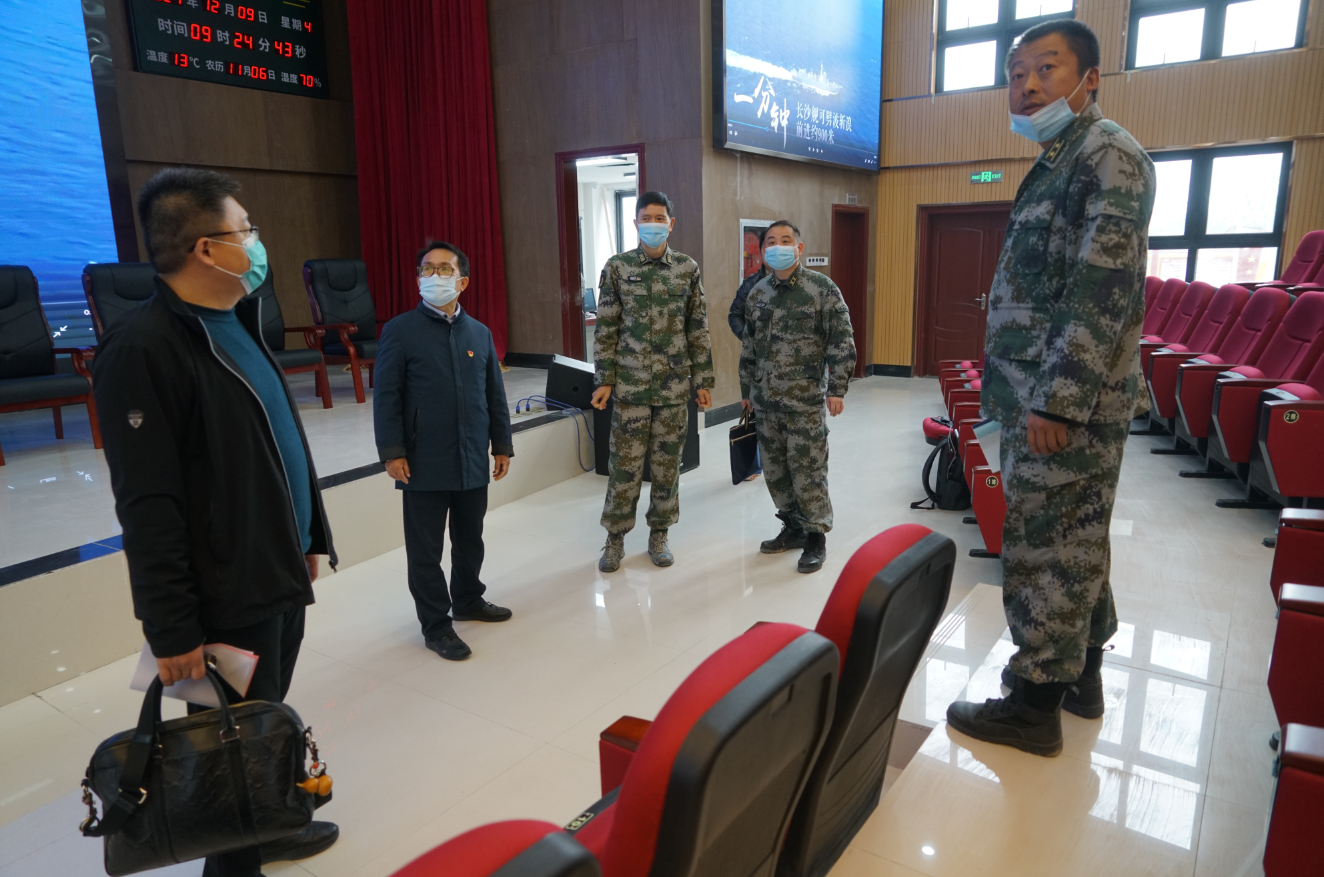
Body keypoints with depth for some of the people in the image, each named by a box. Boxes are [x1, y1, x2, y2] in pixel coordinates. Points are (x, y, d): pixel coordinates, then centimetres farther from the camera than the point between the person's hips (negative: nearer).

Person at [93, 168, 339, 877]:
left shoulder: (238, 323, 8)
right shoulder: (143, 347, -20)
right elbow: (147, 509, -22)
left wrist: (307, 538, 18)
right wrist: (173, 631, -19)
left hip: (282, 578, 8)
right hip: (227, 600, -8)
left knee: (267, 724, 23)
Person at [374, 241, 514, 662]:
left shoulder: (480, 333, 7)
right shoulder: (399, 331, -4)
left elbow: (495, 395, 11)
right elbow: (387, 397, -6)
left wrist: (502, 445, 11)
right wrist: (392, 452, -11)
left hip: (473, 461, 4)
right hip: (424, 464, -4)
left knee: (470, 539, 19)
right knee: (426, 549, 6)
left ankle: (468, 600, 40)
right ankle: (436, 625, 20)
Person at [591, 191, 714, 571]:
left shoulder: (688, 268, 4)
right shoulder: (617, 267, 1)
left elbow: (698, 329, 7)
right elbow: (606, 329, 2)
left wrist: (703, 380, 4)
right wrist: (603, 380, -3)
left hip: (674, 386, 1)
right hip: (630, 385, -1)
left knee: (667, 464, 8)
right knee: (625, 465, 2)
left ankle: (658, 534, 24)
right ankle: (615, 538, 18)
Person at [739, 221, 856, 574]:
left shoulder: (822, 288, -5)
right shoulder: (757, 293, 10)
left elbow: (842, 342, -7)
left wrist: (836, 389, -12)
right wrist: (746, 390, 19)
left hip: (805, 399, -5)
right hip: (765, 400, 6)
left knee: (807, 469, -3)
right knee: (774, 468, 12)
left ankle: (816, 537, 13)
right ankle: (793, 527, 29)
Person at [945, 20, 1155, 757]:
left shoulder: (1108, 155, -10)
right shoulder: (1063, 163, 20)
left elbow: (1102, 291, -20)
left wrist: (1054, 401, -22)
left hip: (1064, 402, -10)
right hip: (1049, 395, 10)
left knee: (1044, 550, -2)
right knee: (1075, 543, 16)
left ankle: (1036, 703, 10)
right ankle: (1081, 675, 30)